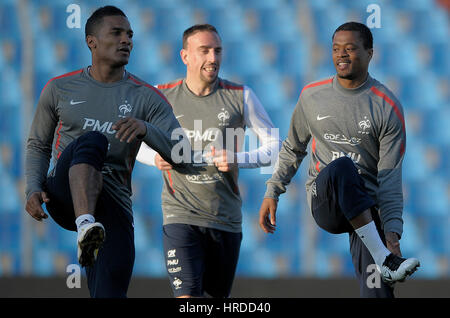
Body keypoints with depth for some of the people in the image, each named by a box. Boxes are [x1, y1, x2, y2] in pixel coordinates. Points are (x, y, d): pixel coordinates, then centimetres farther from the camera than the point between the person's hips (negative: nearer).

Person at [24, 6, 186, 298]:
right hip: (65, 194, -1)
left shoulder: (147, 98, 7)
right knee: (91, 140, -32)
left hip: (113, 205, 1)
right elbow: (38, 146, 20)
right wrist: (33, 190, 0)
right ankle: (86, 226, -53)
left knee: (110, 293, -15)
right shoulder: (60, 89, 11)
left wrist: (145, 129, -23)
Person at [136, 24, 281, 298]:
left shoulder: (241, 96, 0)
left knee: (218, 296, 12)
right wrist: (155, 158, -8)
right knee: (188, 297, -17)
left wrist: (238, 160, -14)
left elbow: (275, 146, 4)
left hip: (227, 220, 2)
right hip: (181, 215, -2)